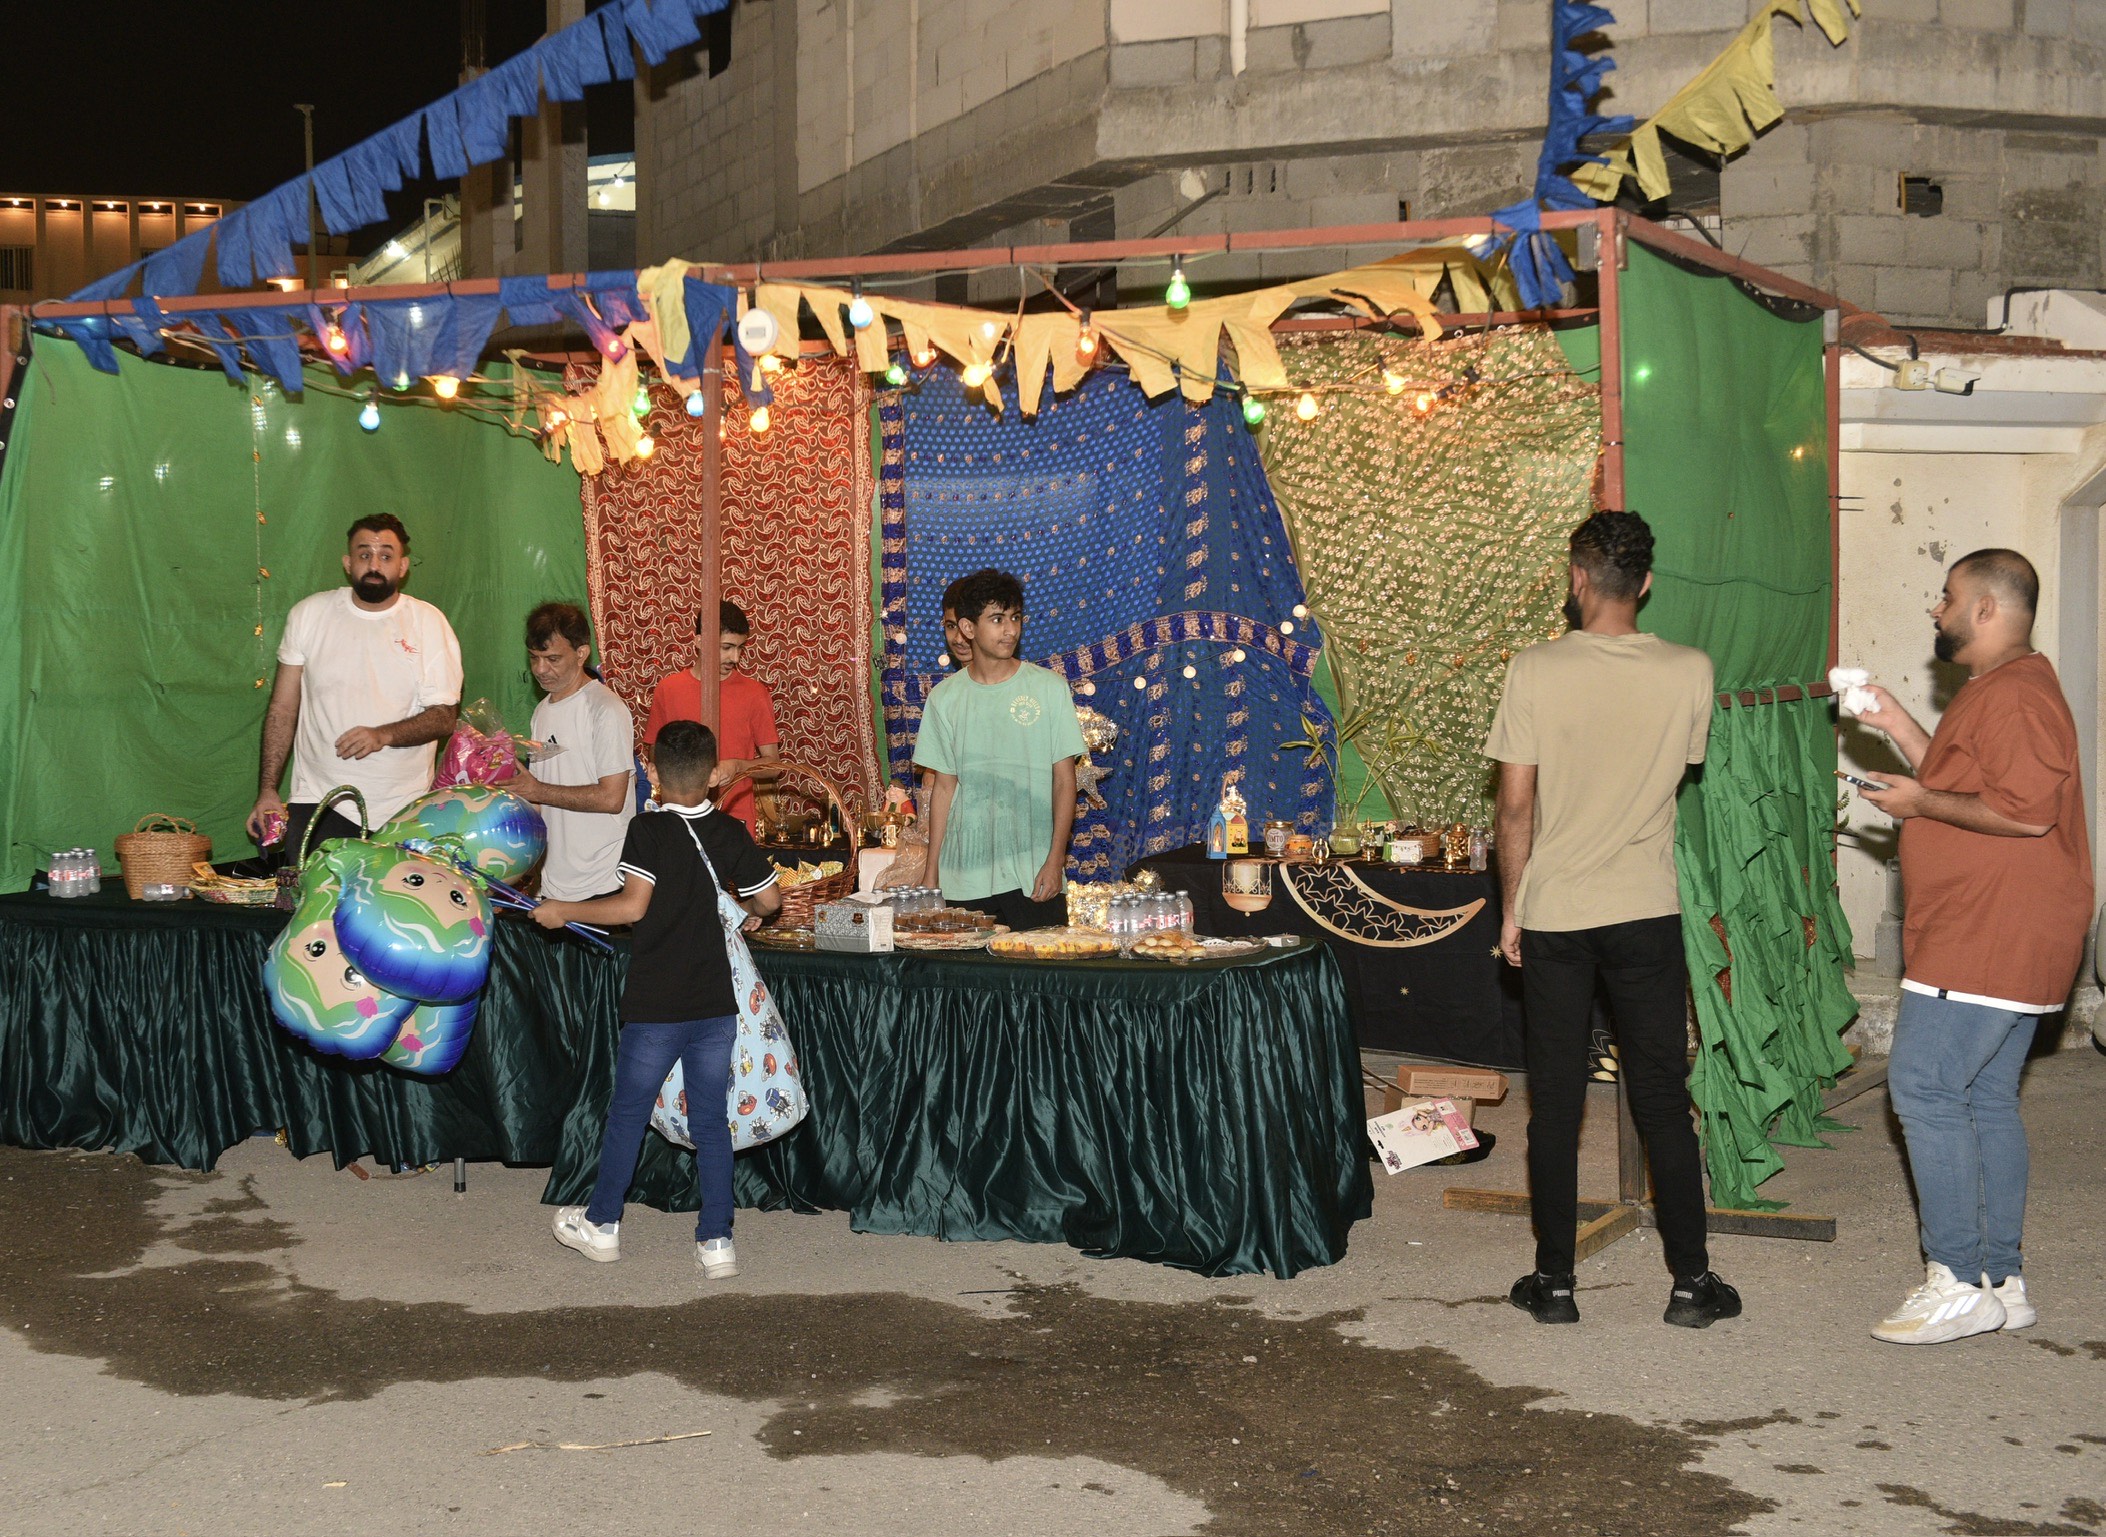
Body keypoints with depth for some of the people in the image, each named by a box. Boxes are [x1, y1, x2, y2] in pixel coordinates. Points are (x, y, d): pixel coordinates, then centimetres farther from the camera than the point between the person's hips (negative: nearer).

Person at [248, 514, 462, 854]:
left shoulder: (429, 623, 1)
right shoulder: (309, 614, 6)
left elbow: (444, 717, -1)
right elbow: (282, 709, 8)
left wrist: (383, 735, -19)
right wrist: (267, 789, 1)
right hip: (318, 799, 1)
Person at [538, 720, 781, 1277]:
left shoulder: (648, 830, -11)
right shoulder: (730, 832, 0)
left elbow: (633, 905, -20)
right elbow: (768, 899, 5)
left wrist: (563, 911, -9)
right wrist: (747, 908, 28)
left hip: (654, 1007, -3)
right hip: (716, 1003, 3)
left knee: (627, 1114, 12)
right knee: (711, 1120, 10)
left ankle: (601, 1224, 26)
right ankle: (716, 1240, 8)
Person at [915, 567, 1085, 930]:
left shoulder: (1049, 688, 1)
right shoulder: (944, 697, 7)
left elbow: (1064, 780, 1)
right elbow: (944, 787, 11)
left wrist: (1055, 859, -8)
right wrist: (932, 873, 7)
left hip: (1034, 876, -2)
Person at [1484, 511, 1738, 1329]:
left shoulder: (1536, 671, -11)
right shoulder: (1690, 672, -5)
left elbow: (1516, 804, -8)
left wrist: (1512, 908, 3)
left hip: (1553, 915, -1)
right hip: (1647, 914, 1)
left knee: (1555, 1106, 7)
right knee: (1662, 1100, 9)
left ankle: (1554, 1282, 13)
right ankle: (1691, 1281, 13)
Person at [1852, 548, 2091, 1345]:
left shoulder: (2016, 693, -16)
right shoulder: (1994, 689, 20)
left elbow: (2025, 810, -26)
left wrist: (1923, 802, -15)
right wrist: (1897, 725, 22)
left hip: (1991, 940, -11)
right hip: (1993, 939, 11)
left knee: (1924, 1085, -12)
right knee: (1988, 1099, 12)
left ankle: (1958, 1285, -10)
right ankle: (2003, 1282, 15)